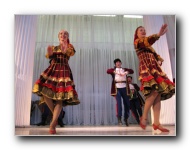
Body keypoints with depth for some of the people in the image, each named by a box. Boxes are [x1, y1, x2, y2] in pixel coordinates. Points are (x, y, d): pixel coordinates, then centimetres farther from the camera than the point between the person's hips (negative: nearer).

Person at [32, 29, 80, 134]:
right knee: (45, 91, -17)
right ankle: (55, 114, 6)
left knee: (60, 97, -15)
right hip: (52, 70, 3)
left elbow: (72, 52, -11)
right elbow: (48, 56, 4)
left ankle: (52, 125, -15)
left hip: (64, 71, -3)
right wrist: (49, 53, -21)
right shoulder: (54, 47, 22)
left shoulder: (69, 46, 13)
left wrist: (66, 51, -34)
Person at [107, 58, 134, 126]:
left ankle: (126, 118, 20)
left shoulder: (124, 69, 20)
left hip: (124, 88, 3)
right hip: (117, 88, -2)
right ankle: (119, 118, -7)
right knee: (118, 102, -13)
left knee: (127, 103, 4)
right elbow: (108, 71, -7)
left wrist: (126, 72, -17)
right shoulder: (113, 70, 14)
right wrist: (116, 72, -22)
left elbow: (131, 71, 4)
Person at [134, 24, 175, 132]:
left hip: (155, 69, 8)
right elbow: (147, 41, -16)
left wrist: (159, 61, 6)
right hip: (147, 69, -8)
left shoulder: (149, 46, 32)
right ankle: (144, 118, -13)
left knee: (159, 95, -5)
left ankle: (156, 123, -6)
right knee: (154, 92, -25)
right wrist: (159, 34, -33)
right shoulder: (137, 42, 8)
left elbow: (156, 56, 29)